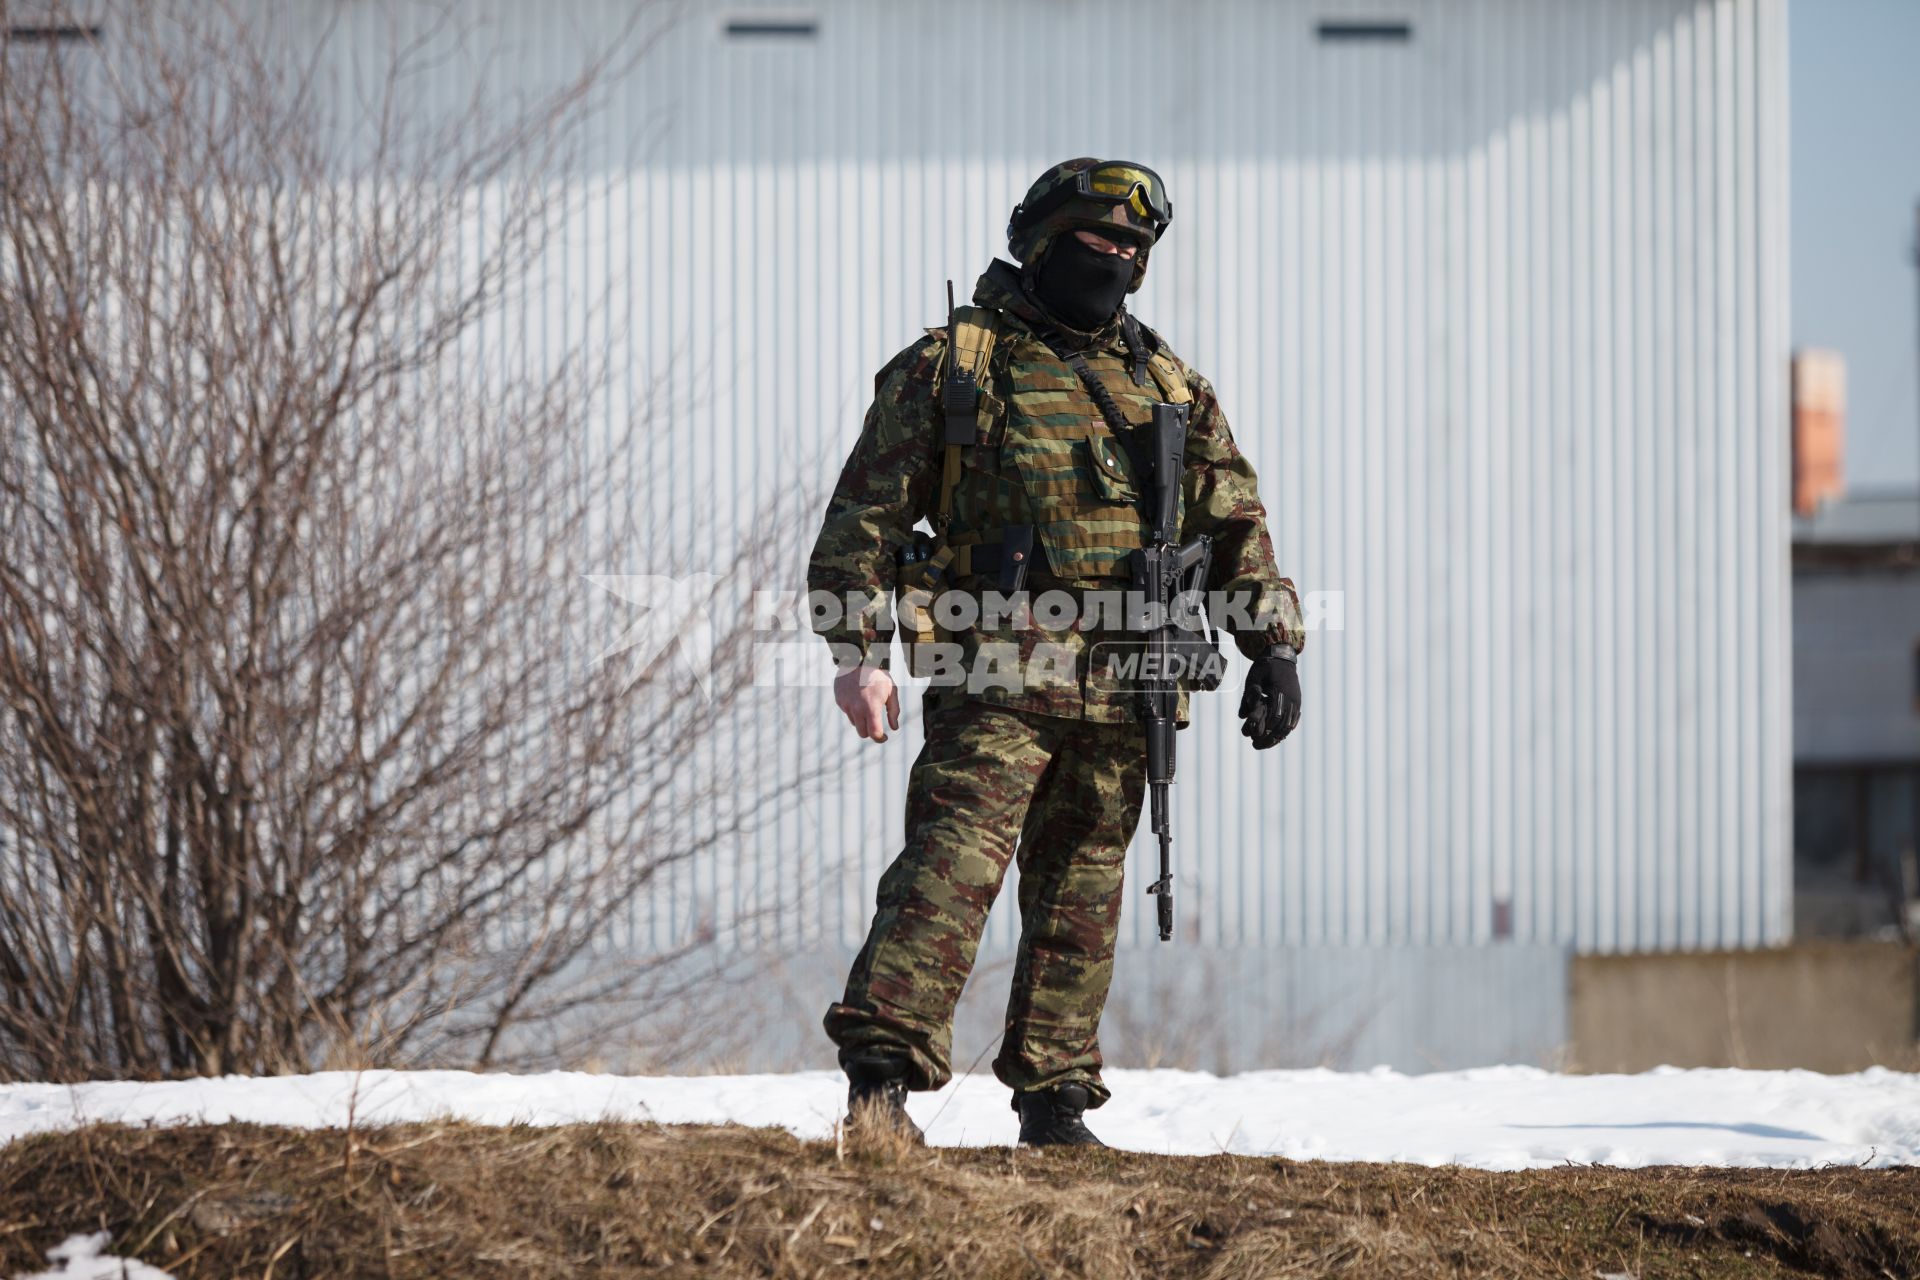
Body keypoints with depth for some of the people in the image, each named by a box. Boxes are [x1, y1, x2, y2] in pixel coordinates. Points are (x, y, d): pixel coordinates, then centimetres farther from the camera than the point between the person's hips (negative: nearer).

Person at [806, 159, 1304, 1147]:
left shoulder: (1169, 386, 18)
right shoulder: (952, 364, 5)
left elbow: (1235, 522, 19)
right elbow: (867, 512, 2)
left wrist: (1274, 646, 8)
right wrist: (859, 650, -8)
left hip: (1120, 692, 5)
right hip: (997, 677, -5)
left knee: (1081, 890, 8)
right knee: (955, 862, -18)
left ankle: (1055, 1102, 15)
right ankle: (882, 1076, -25)